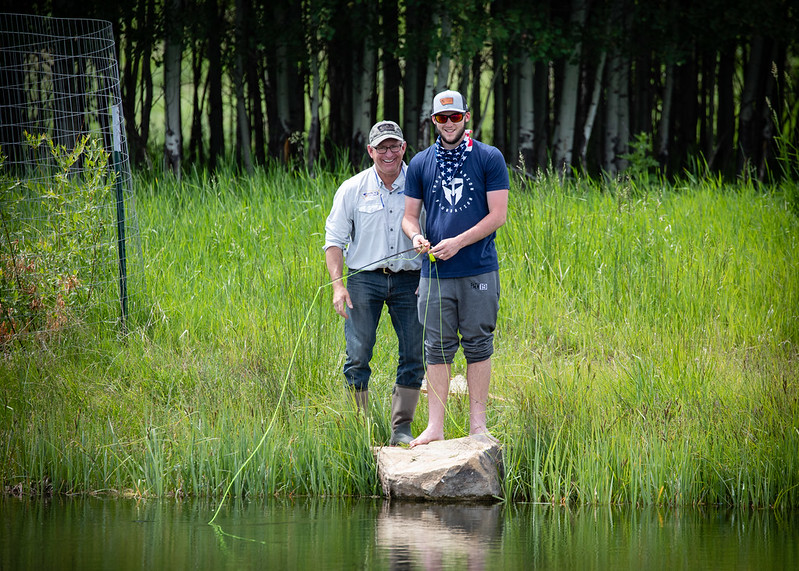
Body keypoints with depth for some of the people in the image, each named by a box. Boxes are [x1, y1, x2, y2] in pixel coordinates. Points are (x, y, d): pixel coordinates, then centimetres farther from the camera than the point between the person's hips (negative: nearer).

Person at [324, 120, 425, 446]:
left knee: (414, 356, -1)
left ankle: (401, 428, 7)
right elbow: (334, 239, 6)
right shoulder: (352, 190, 3)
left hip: (409, 280, 1)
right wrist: (338, 284, -5)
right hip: (365, 277, -1)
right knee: (358, 356, -5)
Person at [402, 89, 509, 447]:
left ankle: (478, 423, 9)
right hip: (435, 271, 2)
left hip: (479, 270, -2)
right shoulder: (421, 164, 9)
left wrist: (458, 242, -13)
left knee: (478, 346, 2)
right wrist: (416, 236, -10)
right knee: (438, 348, 1)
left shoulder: (490, 159, 1)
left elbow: (498, 214, -3)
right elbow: (410, 215, 14)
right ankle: (435, 426, 3)